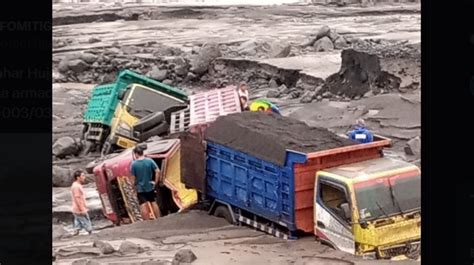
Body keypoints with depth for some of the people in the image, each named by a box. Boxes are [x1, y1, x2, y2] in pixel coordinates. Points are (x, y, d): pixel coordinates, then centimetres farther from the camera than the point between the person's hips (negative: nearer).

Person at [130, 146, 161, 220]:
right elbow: (158, 171, -12)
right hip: (150, 186, 3)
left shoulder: (134, 164, -13)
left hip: (140, 188, -3)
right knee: (153, 203, 16)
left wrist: (134, 184, 5)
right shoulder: (150, 161, -8)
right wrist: (156, 181, -4)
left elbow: (133, 177, -10)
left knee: (143, 206, 1)